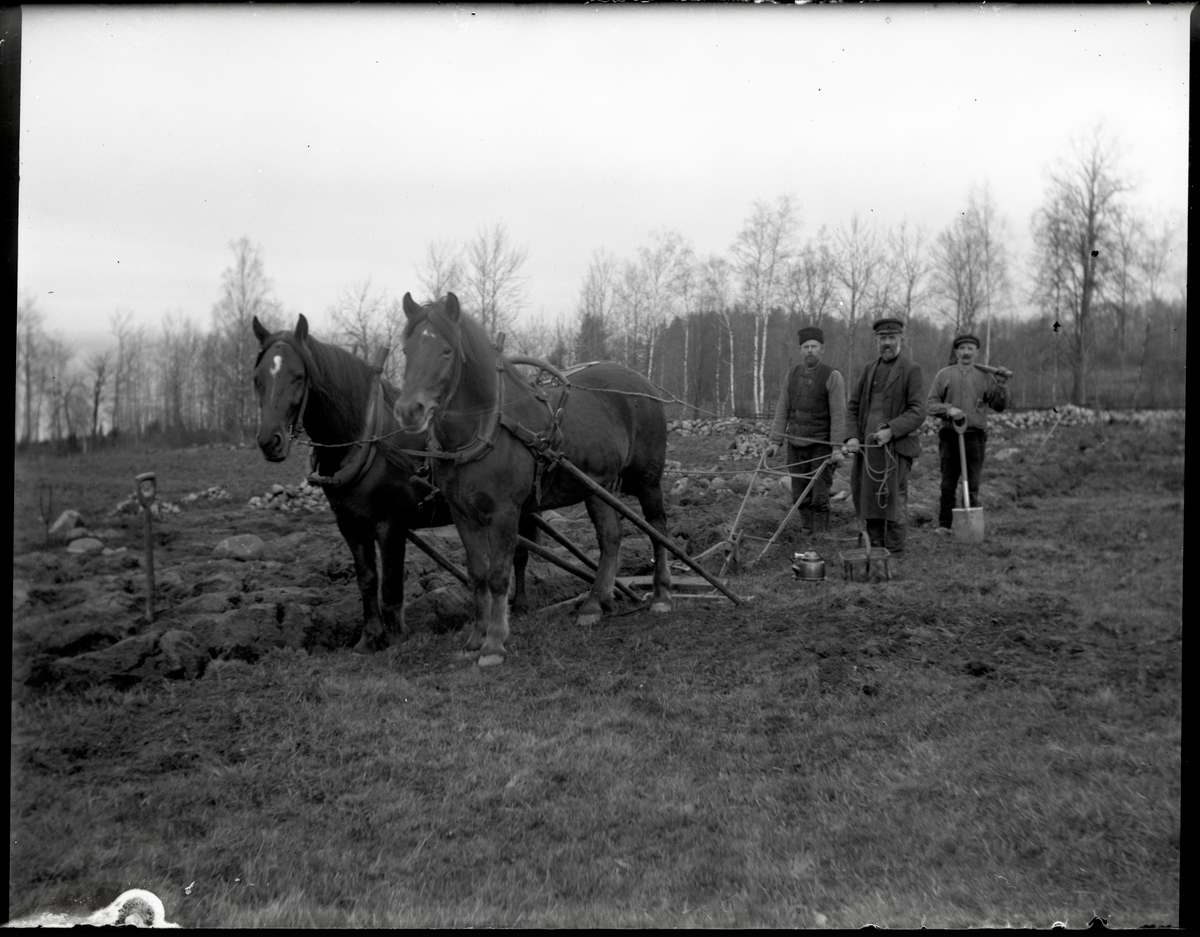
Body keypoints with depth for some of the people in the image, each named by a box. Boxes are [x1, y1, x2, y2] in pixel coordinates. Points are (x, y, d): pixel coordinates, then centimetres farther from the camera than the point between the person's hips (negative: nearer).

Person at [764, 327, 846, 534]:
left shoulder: (832, 376, -8)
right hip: (795, 445, 5)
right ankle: (806, 532, 17)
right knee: (800, 496, 6)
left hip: (821, 445, -5)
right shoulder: (792, 375, 7)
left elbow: (838, 415, -13)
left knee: (819, 496, -5)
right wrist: (775, 442, 2)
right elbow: (782, 411, 7)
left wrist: (837, 448, -19)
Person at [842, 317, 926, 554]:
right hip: (866, 446, 5)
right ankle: (874, 550, 18)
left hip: (895, 447, -5)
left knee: (893, 501, -5)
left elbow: (917, 412, -10)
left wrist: (891, 430, -22)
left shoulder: (911, 370, -3)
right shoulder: (869, 369, 15)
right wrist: (852, 436, 0)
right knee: (867, 500, 8)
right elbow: (853, 406, 15)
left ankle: (894, 554, 3)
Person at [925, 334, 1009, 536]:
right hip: (950, 435, 0)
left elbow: (999, 405, 9)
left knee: (972, 485, 2)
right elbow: (931, 403, 4)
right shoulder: (944, 375, 7)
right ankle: (944, 525, 9)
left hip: (975, 436, 0)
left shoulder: (985, 377, 9)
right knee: (948, 483, 3)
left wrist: (1001, 384, -5)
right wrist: (948, 409, -14)